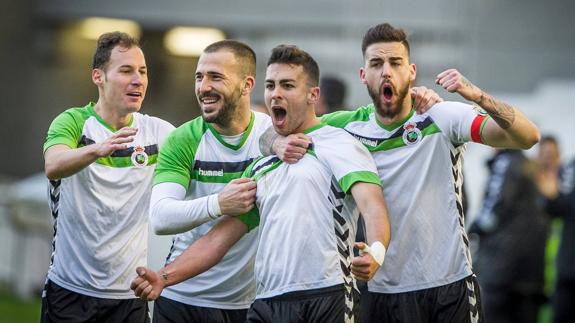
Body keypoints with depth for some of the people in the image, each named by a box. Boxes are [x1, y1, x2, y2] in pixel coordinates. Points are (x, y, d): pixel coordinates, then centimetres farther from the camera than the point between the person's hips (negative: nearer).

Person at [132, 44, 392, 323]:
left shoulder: (339, 145, 1)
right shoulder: (261, 167, 22)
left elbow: (372, 205, -15)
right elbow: (220, 237, 21)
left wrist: (376, 252, -37)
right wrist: (164, 277, 8)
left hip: (324, 300, -6)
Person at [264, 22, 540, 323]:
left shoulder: (443, 117, -8)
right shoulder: (349, 125, 1)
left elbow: (527, 137, -17)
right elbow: (267, 137, 11)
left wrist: (476, 95, -33)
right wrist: (279, 143, -14)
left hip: (451, 286, -2)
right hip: (384, 289, 3)